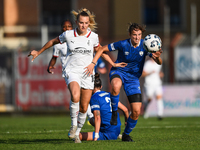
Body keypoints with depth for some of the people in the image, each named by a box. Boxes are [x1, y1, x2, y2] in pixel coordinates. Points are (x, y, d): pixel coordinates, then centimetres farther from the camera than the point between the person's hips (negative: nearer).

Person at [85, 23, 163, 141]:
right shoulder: (123, 44, -14)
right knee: (116, 86, -43)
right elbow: (102, 49, -4)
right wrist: (93, 63, -15)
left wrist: (157, 57, -37)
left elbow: (159, 62, -13)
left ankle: (126, 134, 22)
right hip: (118, 72, -3)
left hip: (133, 78, 3)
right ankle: (114, 112, -18)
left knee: (136, 112, -5)